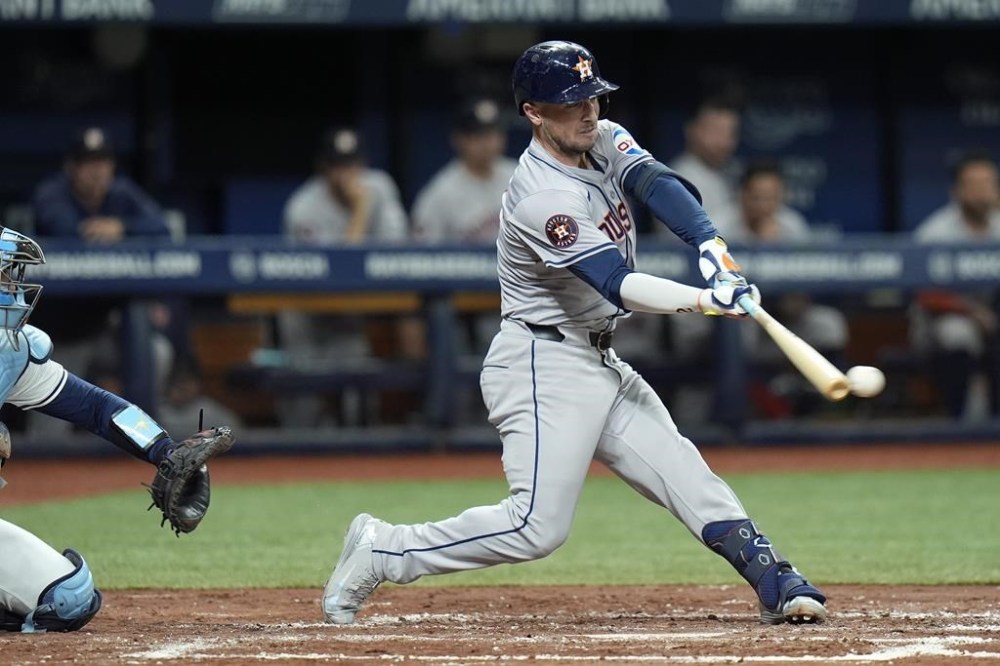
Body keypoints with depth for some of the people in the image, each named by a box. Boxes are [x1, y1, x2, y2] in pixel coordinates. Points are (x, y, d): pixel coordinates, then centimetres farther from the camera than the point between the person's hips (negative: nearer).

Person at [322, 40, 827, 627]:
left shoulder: (605, 141, 4)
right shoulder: (542, 199, -23)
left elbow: (659, 185, -13)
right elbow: (619, 285, -30)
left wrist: (712, 248, -31)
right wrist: (704, 300, -43)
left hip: (601, 364, 9)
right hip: (544, 367, -9)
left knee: (687, 476, 1)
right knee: (538, 526, -14)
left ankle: (777, 584, 1)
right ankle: (381, 551, -4)